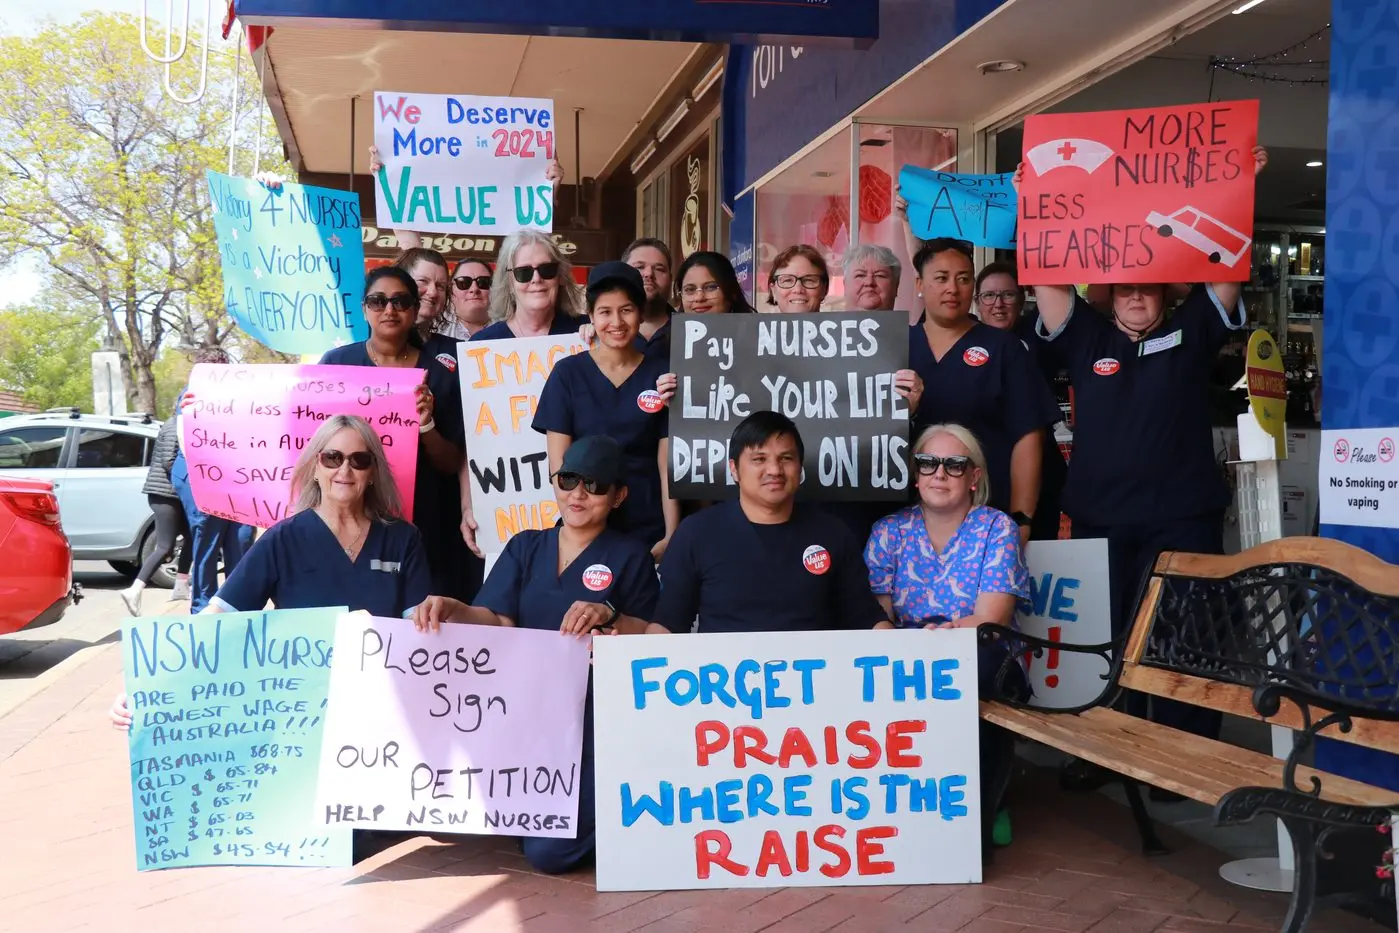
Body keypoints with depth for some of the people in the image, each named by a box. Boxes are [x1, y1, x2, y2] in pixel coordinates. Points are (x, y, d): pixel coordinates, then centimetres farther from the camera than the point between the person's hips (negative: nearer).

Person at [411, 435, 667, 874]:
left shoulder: (630, 556, 3)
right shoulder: (525, 547, 13)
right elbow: (496, 621, -1)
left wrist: (610, 617, -21)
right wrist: (451, 608, -22)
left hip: (591, 719, -4)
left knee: (550, 852, -17)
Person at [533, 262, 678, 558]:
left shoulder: (662, 374, 1)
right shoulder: (567, 373, -1)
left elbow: (668, 461, -1)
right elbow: (559, 462, -2)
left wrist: (671, 535, -10)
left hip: (650, 529, 1)